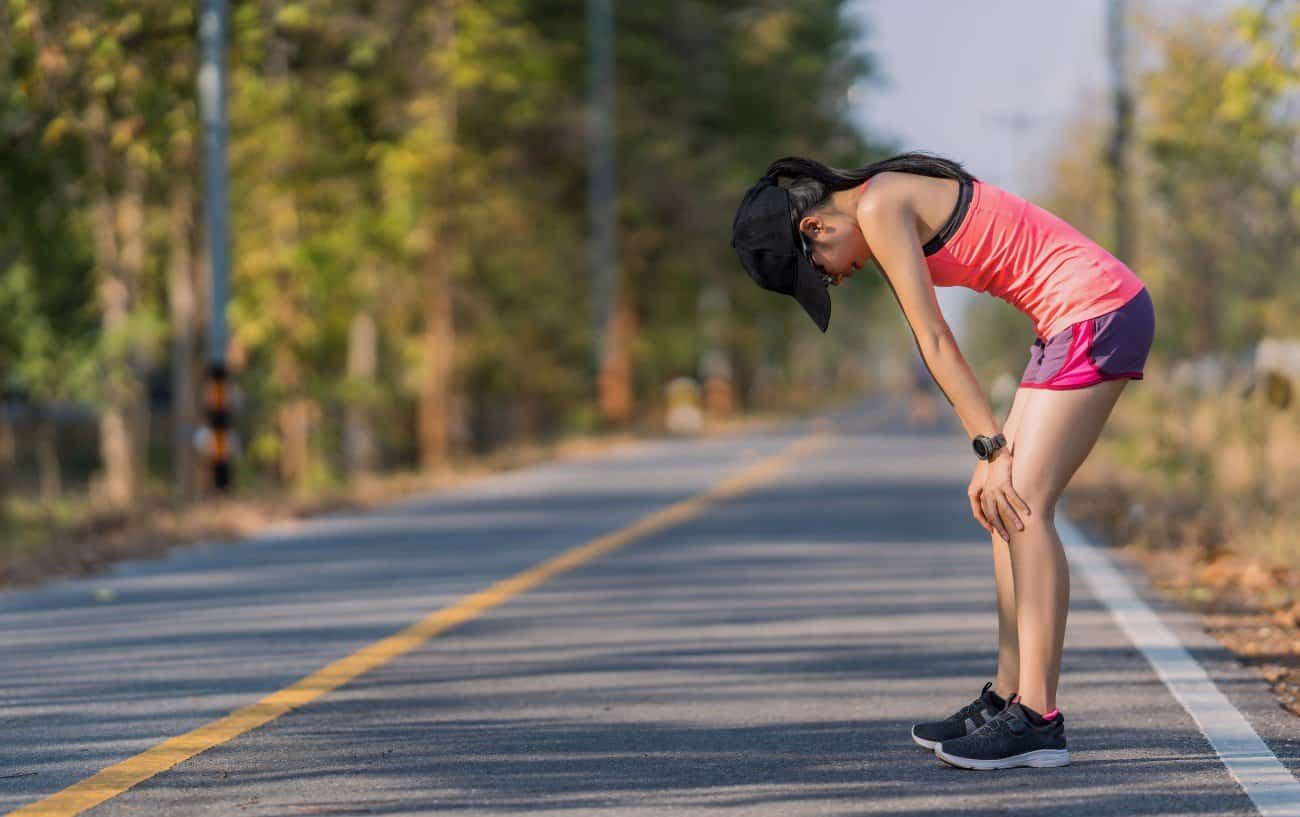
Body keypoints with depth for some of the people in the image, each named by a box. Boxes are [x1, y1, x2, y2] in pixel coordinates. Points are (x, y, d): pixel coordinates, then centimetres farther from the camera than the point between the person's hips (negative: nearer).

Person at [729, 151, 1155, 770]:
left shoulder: (878, 208, -13)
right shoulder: (894, 204, 16)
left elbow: (936, 342, -14)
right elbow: (936, 347, 14)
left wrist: (991, 448, -13)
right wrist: (993, 451, 10)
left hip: (1096, 315, -10)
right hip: (1081, 319, 10)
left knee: (1022, 507, -12)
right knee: (1008, 509, 10)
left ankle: (1038, 720, -14)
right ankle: (1007, 697, 14)